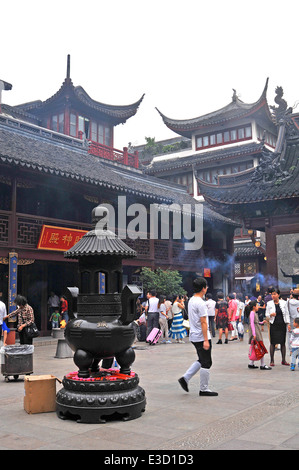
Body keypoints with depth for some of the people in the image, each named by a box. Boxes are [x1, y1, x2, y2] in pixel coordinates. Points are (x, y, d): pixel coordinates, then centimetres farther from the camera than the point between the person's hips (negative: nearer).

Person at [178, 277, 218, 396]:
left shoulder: (191, 301, 12)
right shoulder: (201, 303, -19)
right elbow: (203, 322, -22)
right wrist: (206, 340, -22)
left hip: (194, 336, 10)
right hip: (201, 337, -10)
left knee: (201, 361, 20)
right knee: (206, 363, 1)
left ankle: (185, 378, 13)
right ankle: (204, 390, 8)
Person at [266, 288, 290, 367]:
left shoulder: (283, 303, 4)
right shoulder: (269, 303, 2)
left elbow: (287, 313, 9)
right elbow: (266, 314, 5)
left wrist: (288, 323, 2)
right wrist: (270, 315, -16)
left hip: (282, 325, 1)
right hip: (274, 325, -1)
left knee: (283, 342, 6)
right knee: (272, 343, -1)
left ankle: (283, 360, 16)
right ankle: (272, 361, 6)